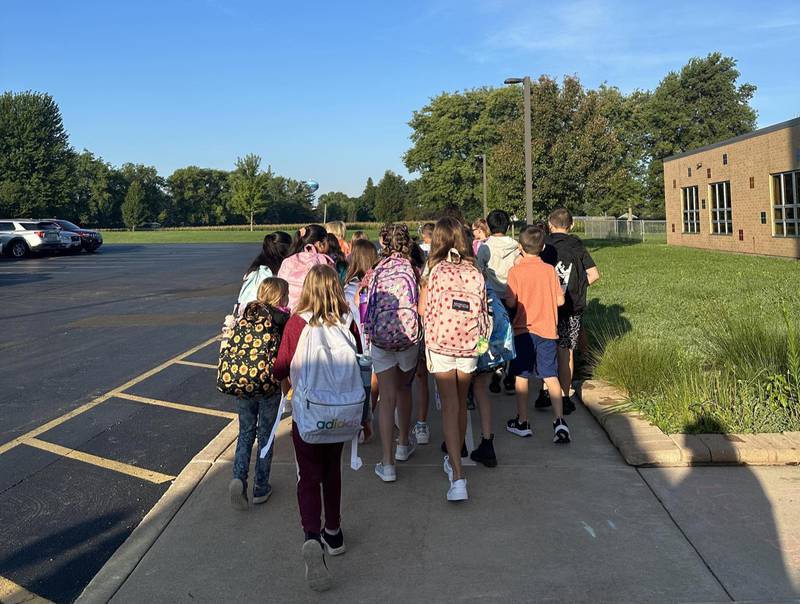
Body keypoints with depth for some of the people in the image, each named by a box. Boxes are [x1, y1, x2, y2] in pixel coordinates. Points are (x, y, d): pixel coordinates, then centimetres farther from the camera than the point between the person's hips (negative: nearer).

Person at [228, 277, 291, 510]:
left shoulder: (246, 315, 4)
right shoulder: (282, 320, -9)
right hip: (269, 387, -3)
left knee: (245, 434, 17)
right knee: (265, 436, 11)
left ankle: (239, 477, -2)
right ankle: (261, 488, 19)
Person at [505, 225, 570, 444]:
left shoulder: (515, 271, -9)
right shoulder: (550, 270, -1)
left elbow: (511, 302, -13)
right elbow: (560, 300, 1)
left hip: (523, 330, -2)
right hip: (547, 330, 2)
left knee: (522, 376, 9)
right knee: (551, 376, 5)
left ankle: (522, 422, 16)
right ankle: (559, 420, -7)